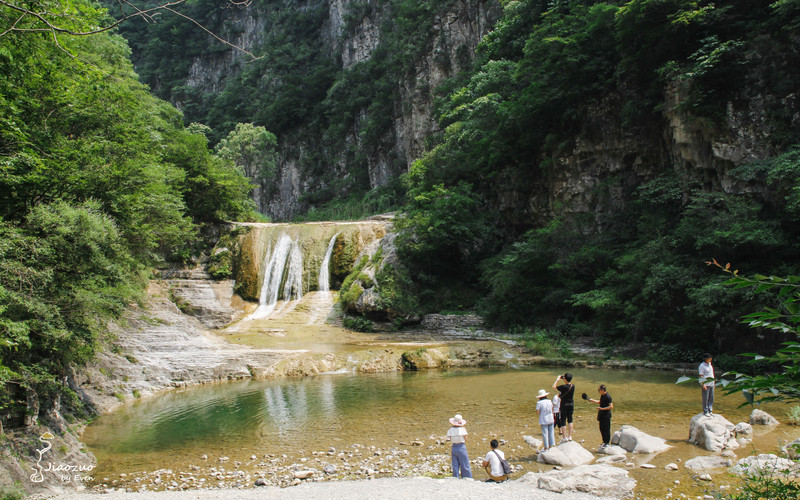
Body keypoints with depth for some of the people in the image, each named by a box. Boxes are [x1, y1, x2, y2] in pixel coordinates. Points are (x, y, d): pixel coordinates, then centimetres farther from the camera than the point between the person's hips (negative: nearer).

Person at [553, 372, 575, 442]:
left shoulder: (563, 387, -21)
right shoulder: (573, 386, -5)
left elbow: (554, 386, -7)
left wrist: (557, 379, 3)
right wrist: (563, 379, 14)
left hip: (564, 405, -5)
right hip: (571, 404, 5)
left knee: (563, 421, 4)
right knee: (570, 420, 14)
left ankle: (565, 437, 6)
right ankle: (570, 436, 16)